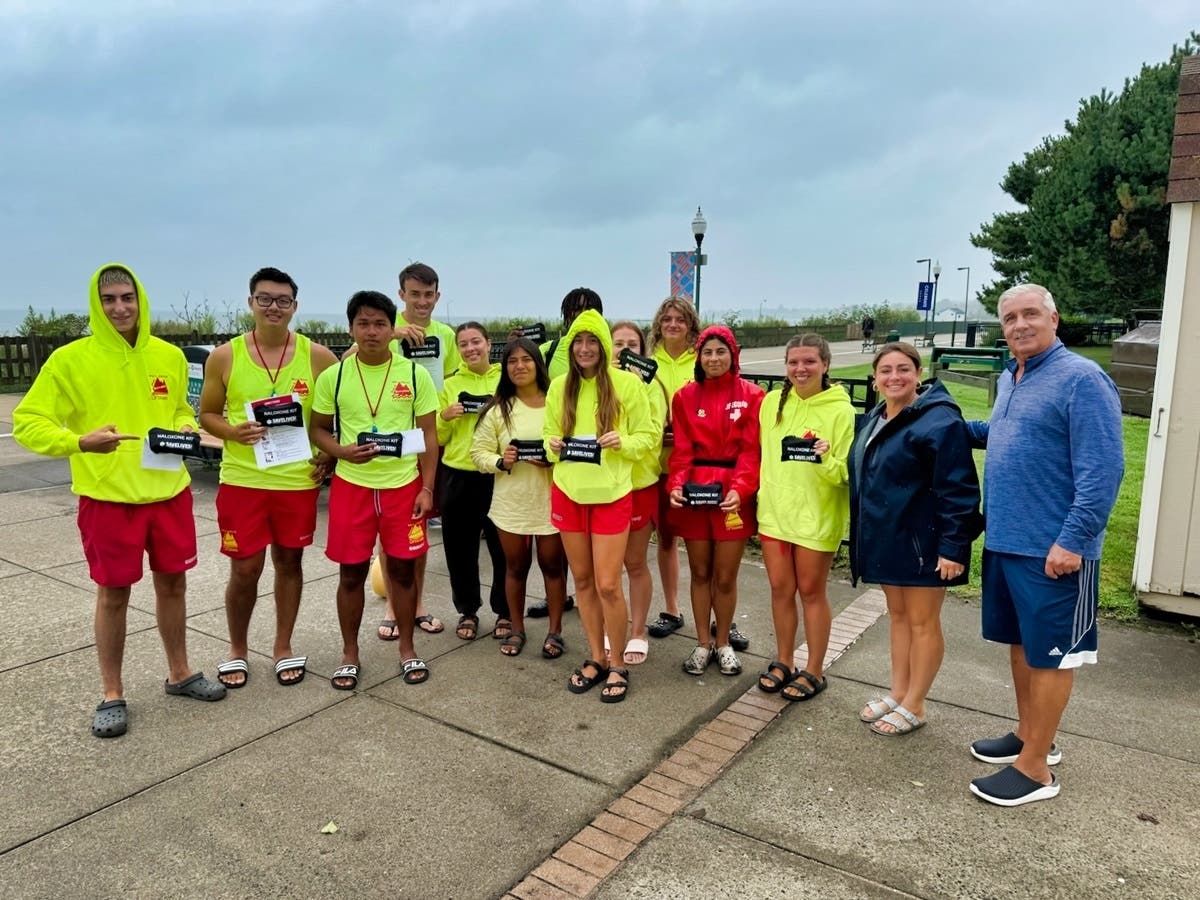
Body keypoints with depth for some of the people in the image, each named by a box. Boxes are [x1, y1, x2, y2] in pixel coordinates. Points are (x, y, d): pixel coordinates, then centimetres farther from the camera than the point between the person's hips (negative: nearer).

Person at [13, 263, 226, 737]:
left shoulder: (170, 356, 4)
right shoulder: (70, 359, -7)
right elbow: (27, 422, -6)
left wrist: (184, 429, -4)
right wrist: (80, 441, -24)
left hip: (170, 490, 4)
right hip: (107, 497, -3)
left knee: (172, 582, 14)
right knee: (113, 593, 7)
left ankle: (179, 673, 32)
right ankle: (112, 695, 24)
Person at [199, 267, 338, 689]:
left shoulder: (318, 357, -3)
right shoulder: (224, 356, -2)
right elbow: (206, 415, 6)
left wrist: (328, 456, -5)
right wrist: (233, 431, -16)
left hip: (299, 481, 0)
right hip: (241, 480, 0)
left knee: (289, 562, 12)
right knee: (244, 569, 5)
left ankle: (283, 649, 28)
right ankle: (237, 650, 28)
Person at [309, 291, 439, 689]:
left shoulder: (415, 374, -1)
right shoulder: (332, 377, -1)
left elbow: (428, 435, 1)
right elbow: (317, 430, 6)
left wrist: (426, 488, -4)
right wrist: (344, 451, -15)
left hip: (403, 485, 0)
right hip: (351, 485, 0)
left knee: (403, 568, 8)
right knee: (351, 572, 8)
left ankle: (407, 649, 25)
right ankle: (349, 654, 24)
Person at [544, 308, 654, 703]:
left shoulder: (627, 383, -6)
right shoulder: (560, 386, 5)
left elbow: (648, 436, -1)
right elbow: (548, 433, 14)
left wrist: (623, 442, -20)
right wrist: (553, 446, -7)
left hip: (611, 494, -4)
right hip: (568, 492, 4)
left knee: (607, 585, -3)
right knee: (583, 580, 12)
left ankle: (618, 666, 17)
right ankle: (596, 658, 29)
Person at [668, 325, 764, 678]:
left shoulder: (750, 395, -1)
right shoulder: (685, 396, 5)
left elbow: (750, 450, -6)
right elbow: (682, 449, 1)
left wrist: (739, 489, -19)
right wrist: (676, 484, -15)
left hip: (733, 494, -2)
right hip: (694, 493, 2)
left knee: (725, 576, 6)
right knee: (700, 571, 12)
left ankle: (723, 643, 27)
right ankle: (702, 643, 27)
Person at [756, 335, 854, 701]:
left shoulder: (840, 410, -10)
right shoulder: (772, 402, 3)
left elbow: (846, 471, -11)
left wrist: (828, 459, -30)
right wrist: (763, 494, 7)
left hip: (817, 516, -4)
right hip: (774, 511, 4)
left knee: (812, 592, 8)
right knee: (780, 589, 12)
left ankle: (814, 671, 23)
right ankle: (783, 661, 29)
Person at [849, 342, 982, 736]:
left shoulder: (938, 421, -18)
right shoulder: (874, 420, 9)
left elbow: (958, 490, -20)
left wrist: (953, 546, -22)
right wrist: (863, 537, 15)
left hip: (922, 542, -8)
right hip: (886, 539, 8)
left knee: (922, 623, 6)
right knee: (897, 615, 18)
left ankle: (913, 706, 20)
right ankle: (898, 693, 32)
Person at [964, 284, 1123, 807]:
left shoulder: (1081, 379, -14)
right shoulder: (1008, 379, 12)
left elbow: (1102, 469, -19)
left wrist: (1073, 540, -23)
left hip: (1052, 548, -8)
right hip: (1005, 540, 8)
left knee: (1050, 653, 3)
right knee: (1021, 642, 19)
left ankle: (1035, 769, 14)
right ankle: (1028, 735, 35)